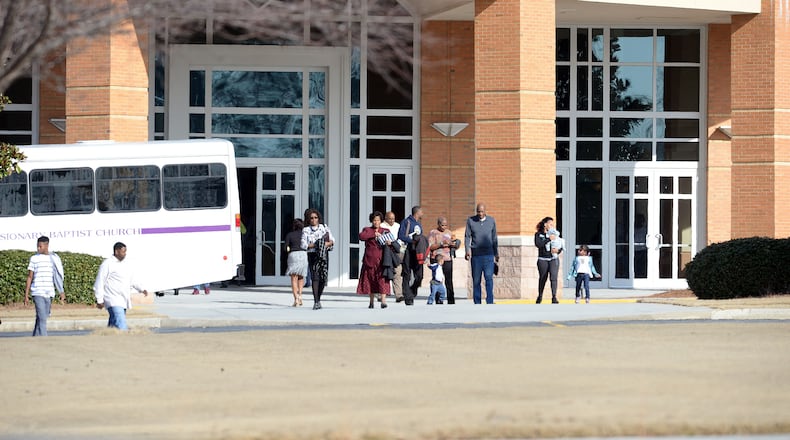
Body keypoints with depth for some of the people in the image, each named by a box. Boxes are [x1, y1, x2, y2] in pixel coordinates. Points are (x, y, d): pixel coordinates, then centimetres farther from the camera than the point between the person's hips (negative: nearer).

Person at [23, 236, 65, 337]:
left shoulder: (54, 258, 10)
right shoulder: (34, 259, 1)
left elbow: (58, 277, 16)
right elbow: (29, 277, 3)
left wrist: (62, 292, 9)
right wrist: (26, 295, -1)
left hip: (49, 293, 4)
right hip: (38, 293, -4)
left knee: (41, 318, 10)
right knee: (42, 318, -12)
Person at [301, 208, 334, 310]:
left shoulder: (324, 227, 10)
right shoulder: (306, 230, 4)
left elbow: (332, 240, 9)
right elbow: (304, 244, -5)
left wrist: (327, 244, -12)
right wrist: (316, 245, -15)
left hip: (324, 255, 2)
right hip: (312, 255, -2)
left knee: (323, 277, -2)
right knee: (315, 277, -14)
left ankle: (318, 299, 18)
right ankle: (316, 302, -15)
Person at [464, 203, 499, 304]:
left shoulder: (491, 221, 8)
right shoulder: (470, 221, 4)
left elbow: (494, 238, 14)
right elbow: (467, 236, 4)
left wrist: (496, 253, 16)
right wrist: (468, 250, -11)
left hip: (488, 254, 0)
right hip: (476, 254, 0)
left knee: (489, 277, -14)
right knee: (476, 280, 3)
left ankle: (490, 302, -17)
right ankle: (477, 303, 9)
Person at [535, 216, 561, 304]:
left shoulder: (554, 234, 8)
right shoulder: (538, 234, 1)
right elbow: (538, 244, -15)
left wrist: (557, 250, -13)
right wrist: (549, 239, -21)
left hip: (553, 259, 1)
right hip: (543, 260, -1)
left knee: (553, 277, -14)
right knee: (542, 278, 10)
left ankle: (554, 297, -19)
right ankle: (540, 296, 28)